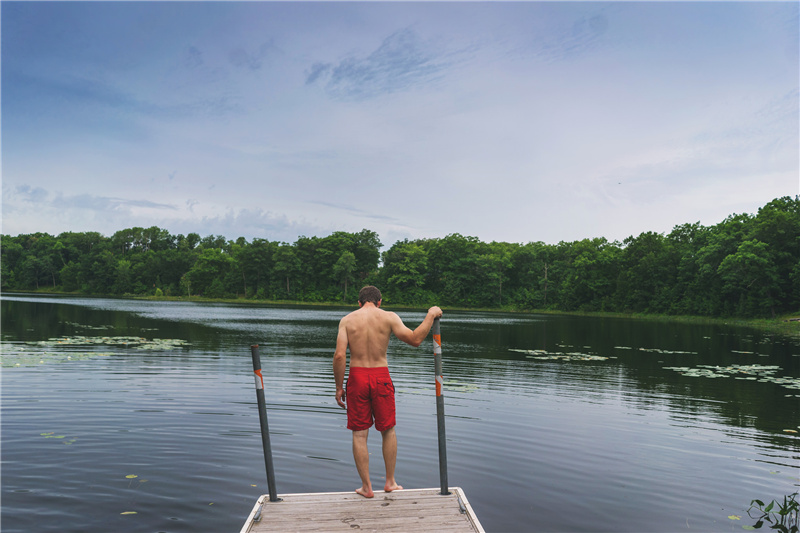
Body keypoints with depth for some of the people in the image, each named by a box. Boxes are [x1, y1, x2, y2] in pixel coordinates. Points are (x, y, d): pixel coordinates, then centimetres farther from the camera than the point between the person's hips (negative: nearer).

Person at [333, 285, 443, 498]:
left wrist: (339, 387, 0)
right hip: (381, 377, 0)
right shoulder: (389, 317, -4)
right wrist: (431, 315, 1)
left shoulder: (347, 320, -1)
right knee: (388, 431, 17)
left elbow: (339, 356, -8)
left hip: (357, 377, 0)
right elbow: (415, 339, -11)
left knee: (359, 434, 10)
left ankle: (366, 487, 16)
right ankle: (390, 482, 26)